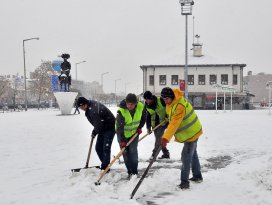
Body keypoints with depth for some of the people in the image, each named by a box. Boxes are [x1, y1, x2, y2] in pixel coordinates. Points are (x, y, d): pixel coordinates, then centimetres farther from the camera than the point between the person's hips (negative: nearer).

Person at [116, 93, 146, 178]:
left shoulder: (141, 107, -19)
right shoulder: (121, 111, -30)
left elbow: (143, 117, 4)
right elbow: (119, 127, -30)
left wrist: (139, 127, -1)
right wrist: (122, 141, -34)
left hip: (134, 133, 2)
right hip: (123, 134, -1)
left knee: (133, 151, -7)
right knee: (125, 152, 0)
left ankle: (134, 172, 1)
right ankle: (130, 172, 13)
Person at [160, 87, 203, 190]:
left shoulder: (180, 106, -32)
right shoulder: (171, 102, -1)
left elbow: (174, 123, -41)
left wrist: (166, 138, -47)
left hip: (191, 133, -10)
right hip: (191, 131, 10)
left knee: (186, 156, -11)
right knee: (192, 153, 21)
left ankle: (184, 182, -6)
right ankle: (197, 176, 36)